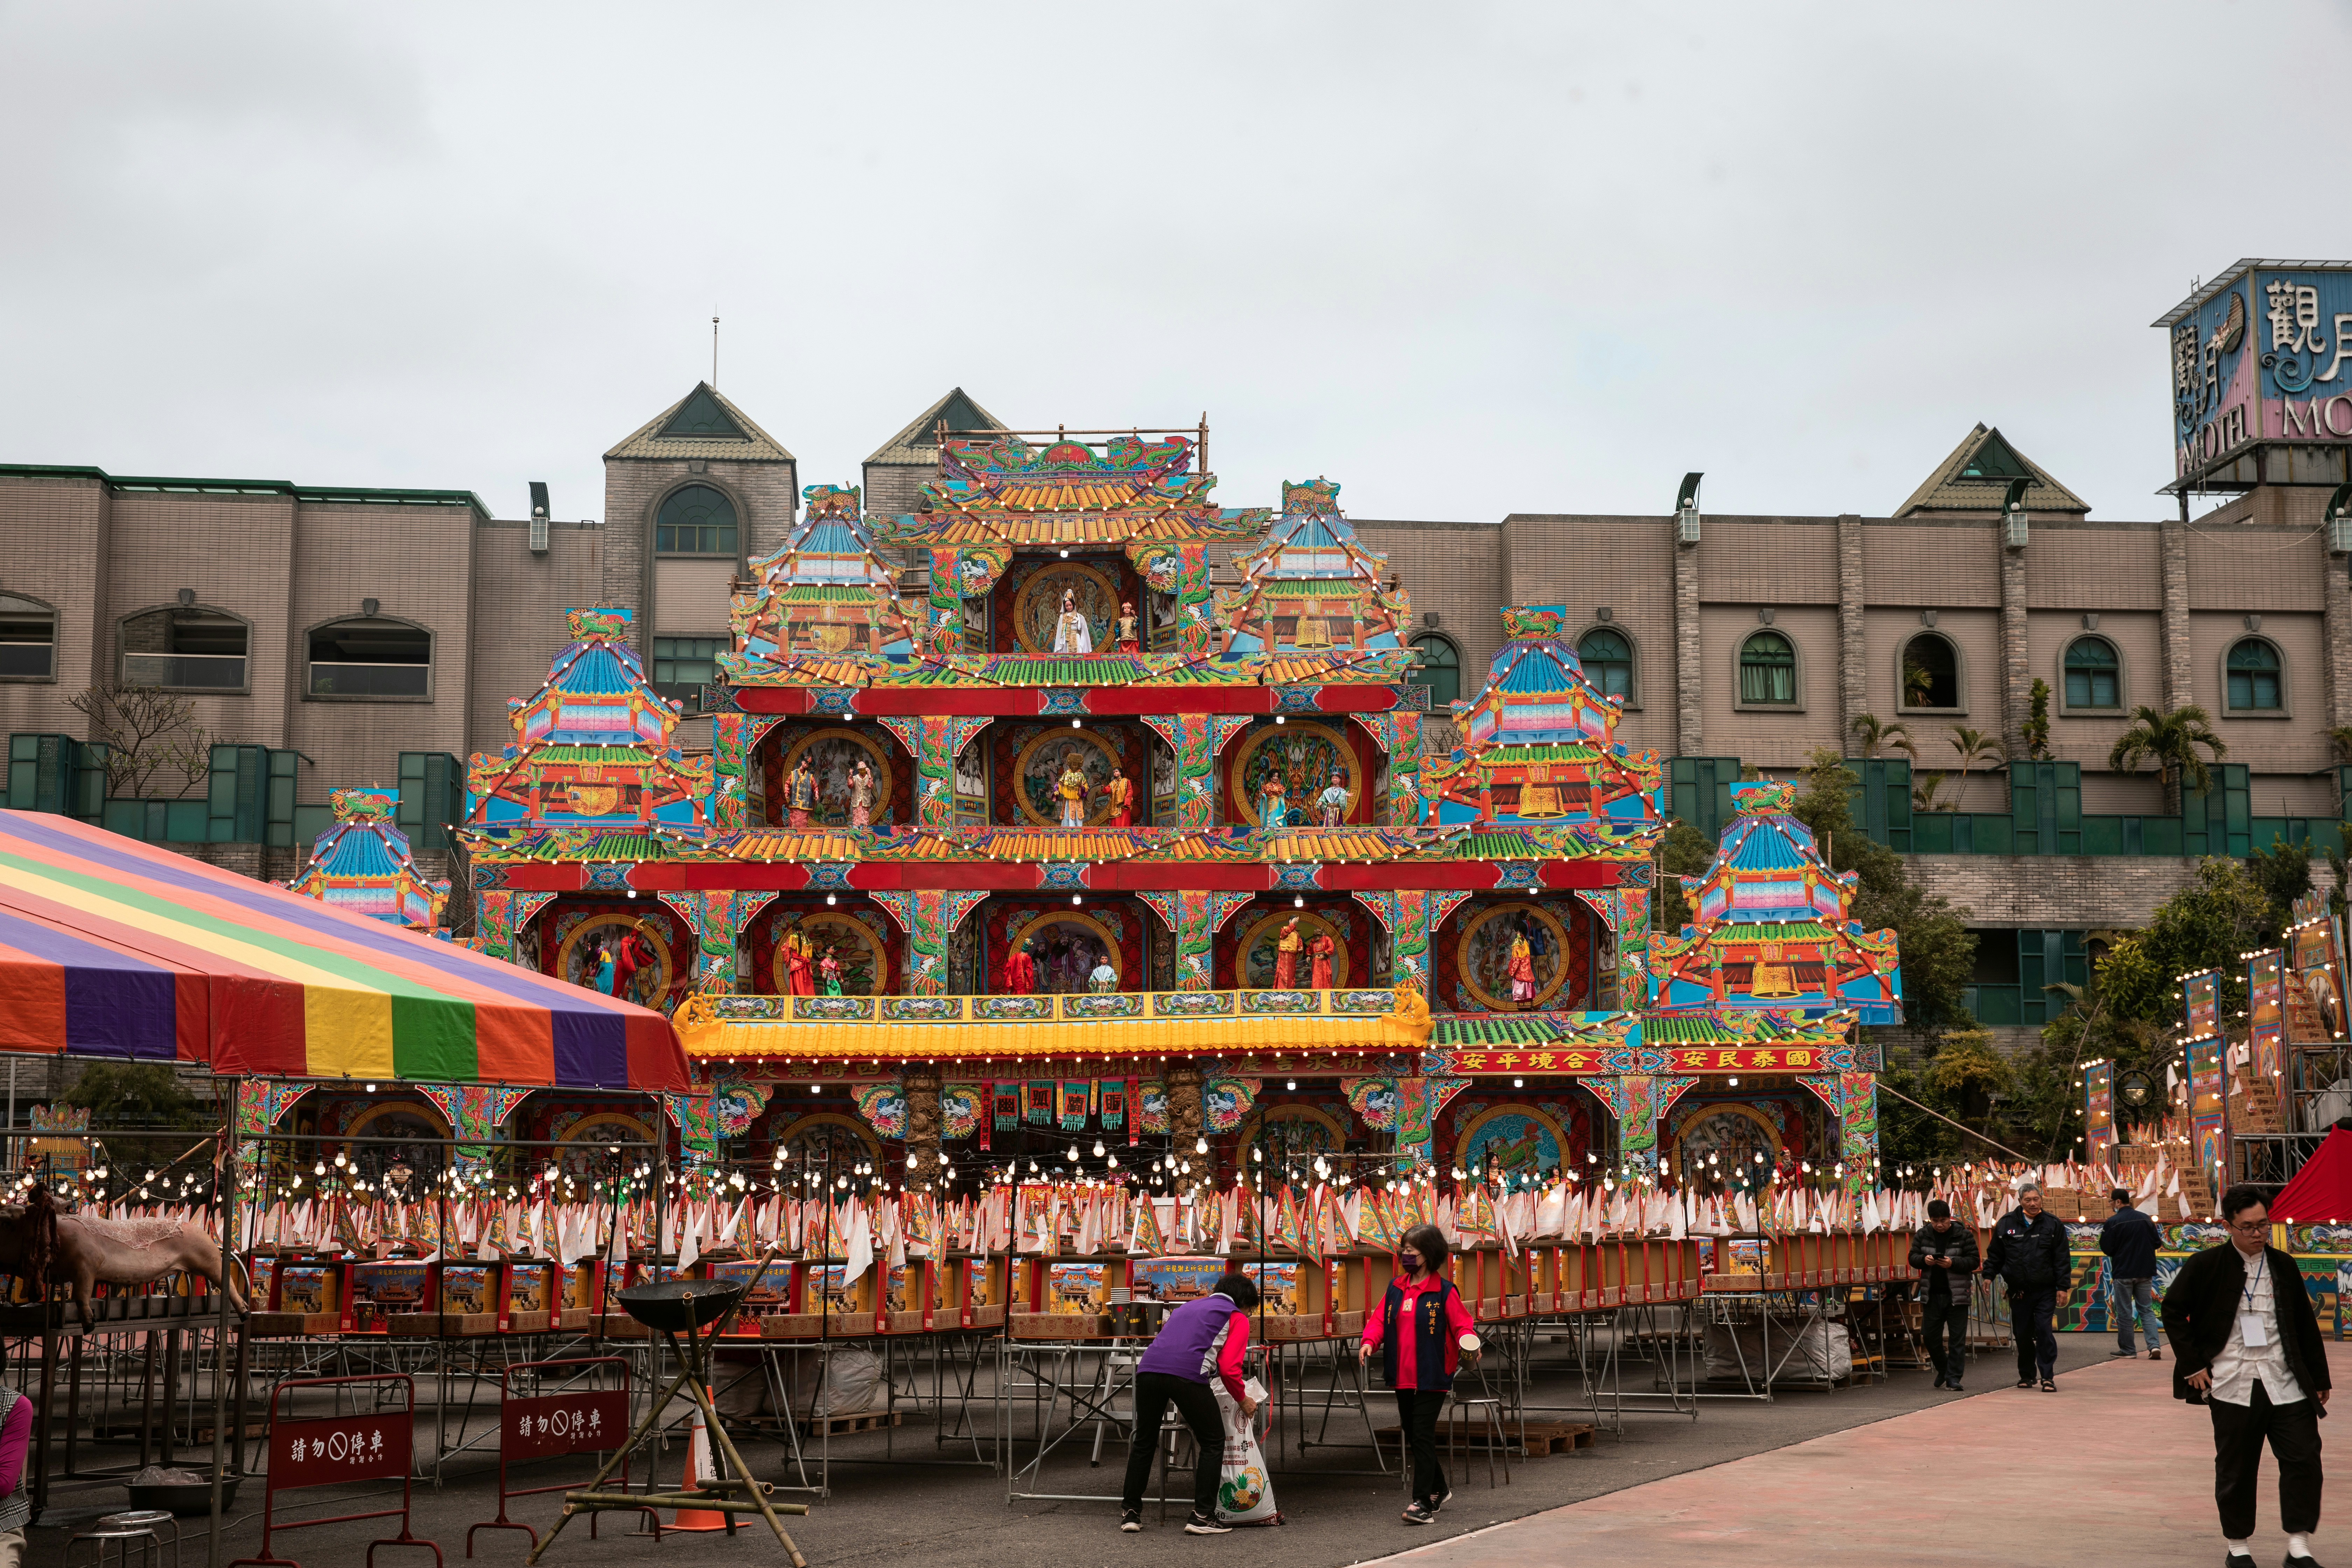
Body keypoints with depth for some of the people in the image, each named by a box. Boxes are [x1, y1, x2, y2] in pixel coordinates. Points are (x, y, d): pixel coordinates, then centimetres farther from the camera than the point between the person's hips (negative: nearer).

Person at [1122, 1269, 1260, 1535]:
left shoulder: (1189, 1306, 36)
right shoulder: (1237, 1319, 18)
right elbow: (1229, 1369, 4)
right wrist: (1243, 1401, 22)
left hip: (1148, 1366, 5)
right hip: (1187, 1373, -5)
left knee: (1143, 1442, 21)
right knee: (1213, 1442, 12)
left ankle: (1130, 1512, 23)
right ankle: (1202, 1516, 10)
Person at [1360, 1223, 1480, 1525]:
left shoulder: (1444, 1291, -6)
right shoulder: (1396, 1289, 10)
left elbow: (1462, 1323, -6)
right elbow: (1380, 1319, 9)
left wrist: (1468, 1342, -26)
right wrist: (1369, 1341, -9)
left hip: (1432, 1376, -6)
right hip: (1403, 1376, 6)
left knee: (1423, 1435, -11)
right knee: (1412, 1434, 15)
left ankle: (1423, 1503, -8)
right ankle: (1438, 1489, 34)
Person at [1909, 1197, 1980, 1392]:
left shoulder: (1963, 1235, -4)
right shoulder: (1923, 1235, 5)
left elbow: (1973, 1261, -5)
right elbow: (1912, 1258, 8)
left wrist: (1953, 1263, -21)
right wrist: (1924, 1260, -14)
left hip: (1956, 1295, -3)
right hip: (1931, 1295, 3)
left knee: (1958, 1338, -1)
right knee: (1931, 1337, 8)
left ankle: (1954, 1378, 4)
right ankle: (1943, 1370, 29)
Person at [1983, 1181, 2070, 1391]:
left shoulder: (2053, 1224, 1)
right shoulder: (2007, 1224, 4)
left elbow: (2062, 1259, 2)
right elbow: (1995, 1254, 12)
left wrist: (2063, 1286, -3)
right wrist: (1989, 1276, 4)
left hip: (2045, 1291, -2)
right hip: (2018, 1292, 2)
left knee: (2044, 1331, -9)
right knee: (2022, 1334, 9)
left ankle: (2048, 1377, -5)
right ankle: (2026, 1375, 23)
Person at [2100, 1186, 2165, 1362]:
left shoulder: (2113, 1222, -12)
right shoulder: (2146, 1219, 2)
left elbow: (2107, 1249, -10)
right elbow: (2157, 1243, 7)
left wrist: (2105, 1232, 7)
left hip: (2123, 1274, -4)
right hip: (2145, 1273, 4)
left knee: (2124, 1313, 5)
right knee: (2147, 1310, 8)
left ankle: (2127, 1349, 9)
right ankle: (2155, 1345, -7)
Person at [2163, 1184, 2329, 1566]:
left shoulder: (2283, 1265, 8)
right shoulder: (2206, 1266, -3)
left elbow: (2306, 1324, 14)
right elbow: (2173, 1310, 2)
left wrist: (2319, 1377, 14)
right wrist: (2193, 1364, -3)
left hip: (2285, 1382, 3)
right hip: (2232, 1386, -3)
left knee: (2304, 1457, -6)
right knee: (2236, 1469, 5)